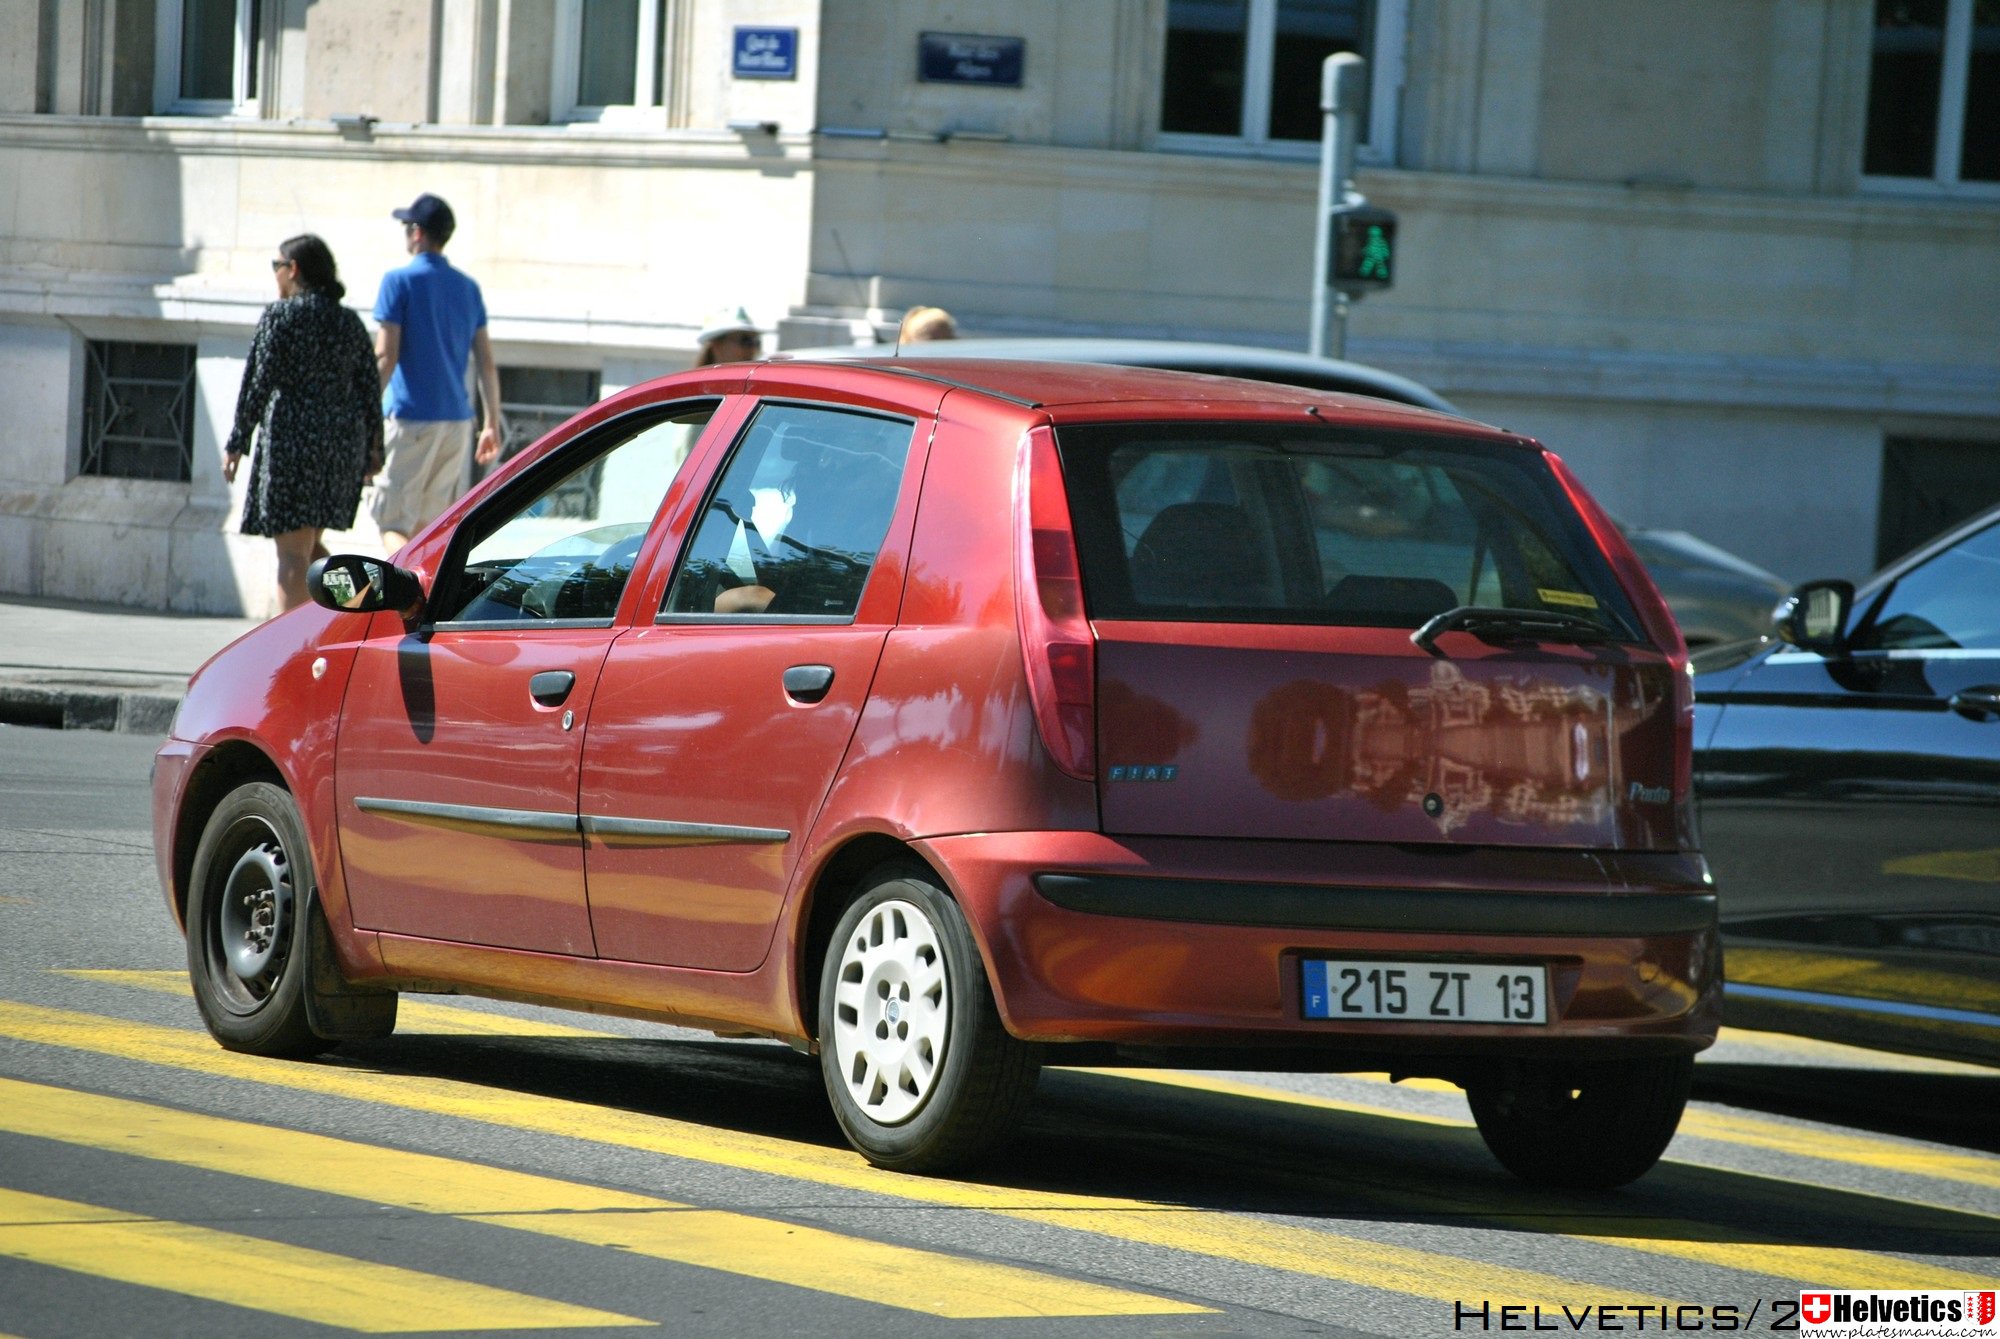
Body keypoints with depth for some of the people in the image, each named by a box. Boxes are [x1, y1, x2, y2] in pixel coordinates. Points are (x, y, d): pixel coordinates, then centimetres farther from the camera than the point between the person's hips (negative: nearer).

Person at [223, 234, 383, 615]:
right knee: (310, 546, 18)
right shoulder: (350, 322, 12)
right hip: (344, 442, 6)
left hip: (293, 439, -6)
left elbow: (258, 383, -9)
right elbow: (370, 389, 10)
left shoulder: (280, 316, -5)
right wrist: (373, 450, 16)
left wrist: (236, 444, -5)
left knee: (293, 551, -5)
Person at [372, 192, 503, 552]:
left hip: (412, 418, -6)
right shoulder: (468, 287, 11)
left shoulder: (400, 281, -6)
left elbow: (386, 358, -12)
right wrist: (492, 424, 15)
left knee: (392, 523, -5)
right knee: (429, 525, 13)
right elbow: (487, 364, 11)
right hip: (457, 419, 6)